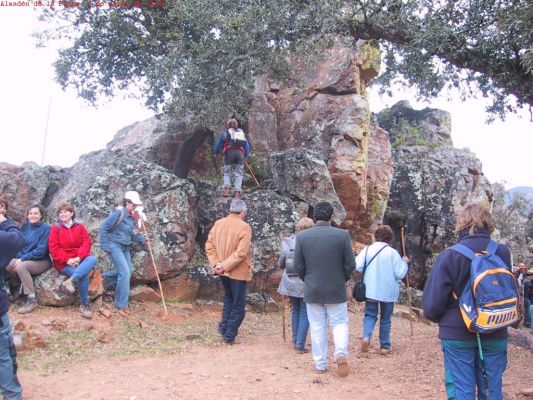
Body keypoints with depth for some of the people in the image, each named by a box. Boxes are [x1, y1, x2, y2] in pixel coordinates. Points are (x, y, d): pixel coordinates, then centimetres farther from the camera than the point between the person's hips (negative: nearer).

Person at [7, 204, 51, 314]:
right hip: (24, 258, 6)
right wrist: (19, 258, -13)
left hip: (41, 261, -6)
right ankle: (17, 287, 10)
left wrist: (22, 259, -21)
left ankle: (32, 300, -28)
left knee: (21, 266, -33)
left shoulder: (46, 228, -13)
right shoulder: (25, 226, 6)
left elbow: (41, 251, -19)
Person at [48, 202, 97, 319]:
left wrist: (79, 258, -18)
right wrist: (67, 259, -18)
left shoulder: (80, 226, 9)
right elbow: (54, 248, -6)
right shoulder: (56, 228, 3)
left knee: (92, 259, -32)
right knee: (83, 275, -28)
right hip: (63, 262, -3)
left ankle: (70, 281, -42)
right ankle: (84, 304, -16)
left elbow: (87, 243, -1)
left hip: (79, 259, 3)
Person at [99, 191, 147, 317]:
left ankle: (107, 278, 38)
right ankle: (121, 305, -1)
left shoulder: (131, 217, 7)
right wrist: (105, 245, -14)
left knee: (127, 271, 11)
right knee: (125, 273, -11)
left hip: (125, 247, 8)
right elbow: (104, 226, -15)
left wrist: (142, 238, 0)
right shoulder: (119, 213, -17)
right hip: (115, 246, -8)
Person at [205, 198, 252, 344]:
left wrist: (215, 264, -5)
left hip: (222, 271, 6)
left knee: (228, 298, 28)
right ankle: (229, 335, 11)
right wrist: (225, 266, -19)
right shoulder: (244, 227, -16)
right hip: (238, 272, -6)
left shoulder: (218, 223, 1)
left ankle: (224, 327, 25)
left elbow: (209, 246, -1)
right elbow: (241, 252, -23)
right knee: (238, 305, 8)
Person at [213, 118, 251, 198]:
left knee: (227, 172, 7)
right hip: (240, 153, 2)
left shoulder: (224, 133, 19)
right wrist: (246, 156, 29)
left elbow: (218, 144, 17)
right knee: (238, 174, 2)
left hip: (229, 152, -1)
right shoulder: (241, 132, 26)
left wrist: (215, 153, 30)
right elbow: (247, 145, 24)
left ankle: (226, 189, -13)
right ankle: (237, 192, -10)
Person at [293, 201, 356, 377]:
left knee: (317, 327, 11)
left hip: (312, 290, 1)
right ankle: (341, 352, -8)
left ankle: (320, 364, 17)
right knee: (339, 323, 14)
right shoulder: (342, 235, -10)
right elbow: (350, 265, -6)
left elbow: (298, 265, -3)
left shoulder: (302, 236, -7)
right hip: (336, 290, -1)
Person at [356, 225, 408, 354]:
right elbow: (400, 274, -11)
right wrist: (404, 262, 7)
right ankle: (385, 346, 19)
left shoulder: (367, 249, -4)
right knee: (385, 319, 14)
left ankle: (366, 337, -12)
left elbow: (357, 267, -9)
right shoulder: (393, 253, -9)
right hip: (388, 292, -1)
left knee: (370, 315, 13)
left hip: (370, 290, 1)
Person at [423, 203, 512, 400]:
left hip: (458, 334, -3)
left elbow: (433, 301, -11)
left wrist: (442, 320, 9)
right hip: (495, 335, 3)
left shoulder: (449, 256, -14)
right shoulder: (503, 253, -6)